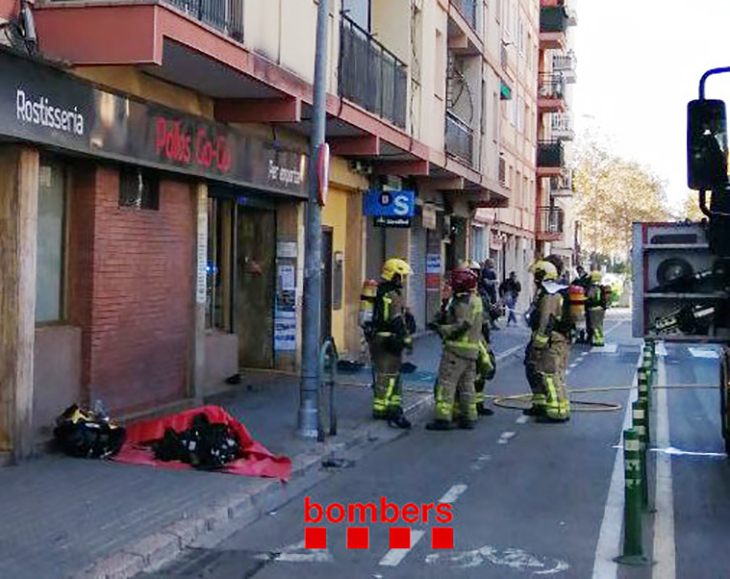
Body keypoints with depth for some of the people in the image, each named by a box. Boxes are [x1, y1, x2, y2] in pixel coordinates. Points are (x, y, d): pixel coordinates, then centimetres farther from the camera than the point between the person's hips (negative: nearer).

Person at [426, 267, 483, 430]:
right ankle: (469, 417, 19)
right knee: (467, 384, 15)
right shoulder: (476, 300, 15)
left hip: (457, 347, -10)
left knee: (446, 382, -7)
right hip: (472, 348, 10)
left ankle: (443, 417, -9)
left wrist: (440, 329, -17)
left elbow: (462, 325, -24)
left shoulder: (463, 301, -16)